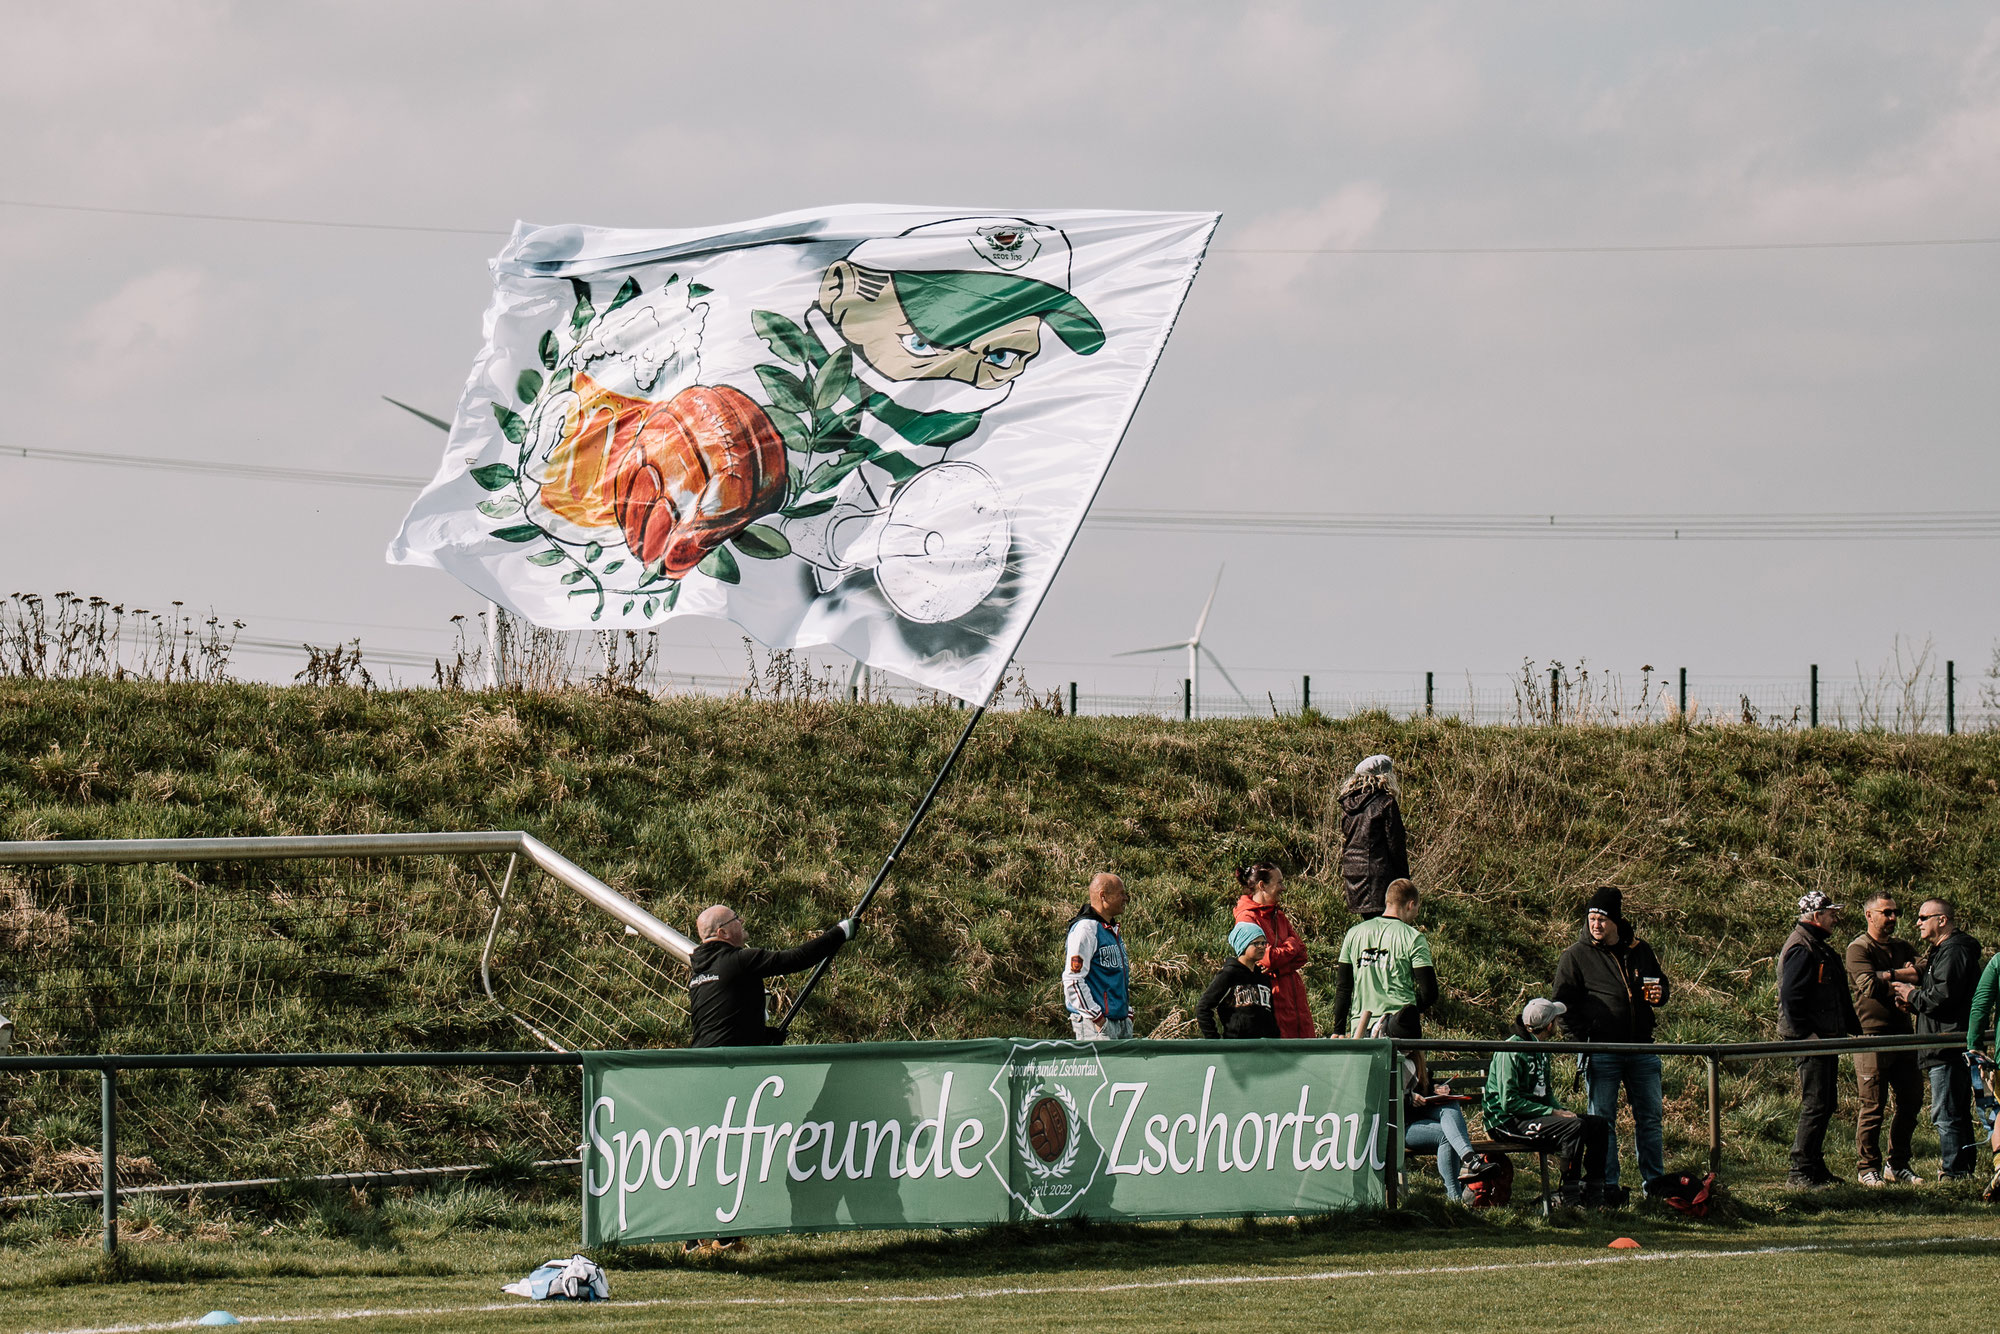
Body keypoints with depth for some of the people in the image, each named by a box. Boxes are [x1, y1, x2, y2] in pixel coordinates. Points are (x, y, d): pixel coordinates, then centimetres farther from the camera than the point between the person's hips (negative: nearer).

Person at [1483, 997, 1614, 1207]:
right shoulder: (1512, 1050, -16)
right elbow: (1510, 1102, -21)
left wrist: (1561, 1110, 3)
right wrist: (1552, 1112, -21)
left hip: (1536, 1112, 10)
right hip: (1508, 1121, -10)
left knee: (1599, 1124, 0)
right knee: (1574, 1126, -30)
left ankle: (1593, 1194, 1)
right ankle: (1569, 1195, -26)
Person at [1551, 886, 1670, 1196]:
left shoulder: (1640, 950, 9)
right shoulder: (1576, 956, -2)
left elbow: (1661, 982, 24)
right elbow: (1563, 1002, -2)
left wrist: (1659, 995, -1)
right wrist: (1582, 1041, -11)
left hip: (1641, 1051, 3)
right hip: (1601, 1052, -3)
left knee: (1650, 1118, 7)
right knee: (1602, 1121, 1)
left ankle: (1655, 1182, 14)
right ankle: (1607, 1187, 6)